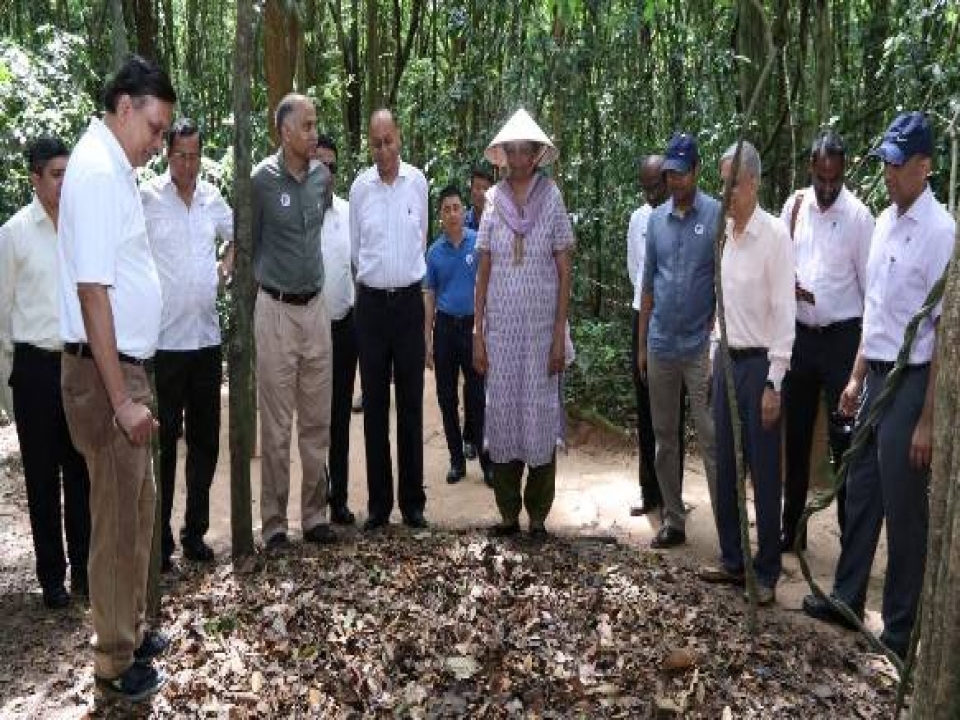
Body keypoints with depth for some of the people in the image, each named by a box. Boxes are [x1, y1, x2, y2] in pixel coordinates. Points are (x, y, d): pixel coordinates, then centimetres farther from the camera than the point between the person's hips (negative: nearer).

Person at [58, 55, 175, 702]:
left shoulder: (117, 168, 11)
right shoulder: (98, 169, -17)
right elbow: (92, 290, -22)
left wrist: (133, 385, 17)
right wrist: (121, 398, -22)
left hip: (128, 364, 9)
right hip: (106, 372, -9)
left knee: (138, 507, 19)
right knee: (118, 518, 3)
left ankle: (131, 628, 36)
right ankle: (115, 660, 19)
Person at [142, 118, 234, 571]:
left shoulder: (212, 197, 9)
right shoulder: (146, 197, -7)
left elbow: (236, 235, 26)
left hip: (206, 337, 5)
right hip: (163, 340, -5)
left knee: (206, 440, 11)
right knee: (164, 441, 2)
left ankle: (195, 532, 24)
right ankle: (160, 539, 13)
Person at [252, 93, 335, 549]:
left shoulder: (322, 176, 5)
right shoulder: (263, 178, -8)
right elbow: (248, 240, 3)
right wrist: (266, 279, 10)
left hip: (315, 305, 4)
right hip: (276, 308, -4)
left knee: (317, 421, 8)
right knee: (276, 426, 1)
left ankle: (315, 515, 19)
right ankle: (273, 524, 11)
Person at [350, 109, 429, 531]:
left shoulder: (418, 181, 1)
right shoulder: (360, 186, 0)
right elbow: (355, 247, 11)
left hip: (409, 300, 0)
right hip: (372, 301, 0)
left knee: (411, 404, 4)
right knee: (374, 405, 5)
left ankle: (412, 501, 14)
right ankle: (378, 503, 15)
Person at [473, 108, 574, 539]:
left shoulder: (552, 199, -1)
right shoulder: (493, 202, 5)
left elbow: (565, 273, -2)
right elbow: (482, 274, 6)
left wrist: (559, 337, -8)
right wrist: (477, 335, 1)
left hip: (540, 329, -2)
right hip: (500, 328, 2)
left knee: (541, 417, 3)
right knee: (501, 416, 6)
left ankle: (538, 515, 17)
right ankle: (508, 513, 19)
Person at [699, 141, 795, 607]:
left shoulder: (774, 235, -11)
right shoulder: (721, 232, 8)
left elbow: (784, 312, -13)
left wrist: (774, 382, -15)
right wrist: (715, 359, 12)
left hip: (759, 362, -6)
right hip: (725, 359, 6)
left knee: (764, 472, 2)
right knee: (725, 467, 12)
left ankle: (767, 573, 15)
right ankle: (732, 561, 26)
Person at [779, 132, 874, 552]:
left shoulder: (859, 216, -9)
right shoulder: (793, 207, 4)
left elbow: (871, 284, -6)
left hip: (843, 336, -4)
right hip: (800, 334, 4)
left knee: (845, 439, 0)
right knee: (795, 434, 12)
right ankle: (791, 526, 26)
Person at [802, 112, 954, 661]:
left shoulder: (940, 231, -17)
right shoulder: (885, 222, 8)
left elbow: (945, 332, -18)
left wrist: (928, 419, -16)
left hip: (912, 382, -8)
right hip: (876, 377, 8)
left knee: (904, 510, 5)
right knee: (861, 494, 17)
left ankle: (900, 628, 21)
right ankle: (846, 598, 33)